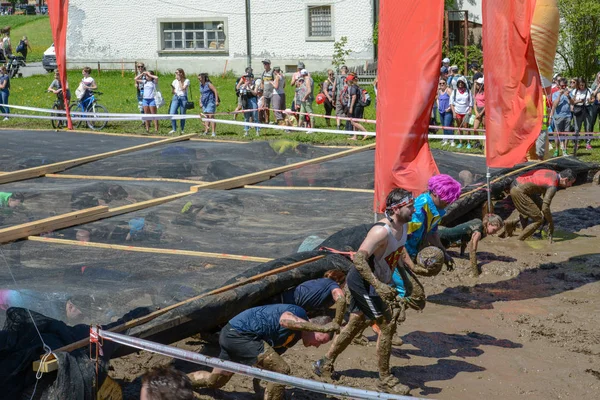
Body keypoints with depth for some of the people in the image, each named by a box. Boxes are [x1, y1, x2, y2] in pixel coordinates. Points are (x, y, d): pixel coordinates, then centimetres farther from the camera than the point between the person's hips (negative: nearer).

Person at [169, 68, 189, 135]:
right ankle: (174, 129, -3)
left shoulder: (186, 81, 1)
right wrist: (172, 87, -7)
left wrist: (179, 80, -7)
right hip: (175, 98, 3)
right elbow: (173, 92, 14)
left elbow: (183, 88, -13)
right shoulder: (175, 81, 13)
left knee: (182, 115, 0)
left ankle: (182, 130, 13)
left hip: (183, 98, -3)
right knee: (172, 113, -13)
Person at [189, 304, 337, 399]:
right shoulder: (299, 313, -13)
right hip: (240, 333, -11)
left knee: (214, 381, 26)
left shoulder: (295, 335, 17)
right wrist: (321, 328, -49)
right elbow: (284, 320, -39)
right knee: (282, 370, -14)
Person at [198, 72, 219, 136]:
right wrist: (200, 102, 18)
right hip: (204, 103, 8)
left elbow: (216, 91, -13)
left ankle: (213, 132, -13)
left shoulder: (209, 84, -9)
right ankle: (206, 131, 12)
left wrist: (216, 101, -17)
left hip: (211, 102, -8)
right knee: (206, 117, 8)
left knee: (211, 116, -12)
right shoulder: (201, 85, 14)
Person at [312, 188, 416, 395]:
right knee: (387, 325, -4)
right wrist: (378, 286, -43)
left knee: (356, 324, 17)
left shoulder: (403, 226, -1)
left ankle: (325, 364, 32)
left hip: (376, 283, 9)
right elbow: (359, 259, -37)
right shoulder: (381, 232, -30)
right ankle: (385, 379, 9)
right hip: (364, 284, -9)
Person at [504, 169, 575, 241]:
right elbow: (545, 208, -22)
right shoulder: (553, 186, -17)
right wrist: (551, 226, -9)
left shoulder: (553, 173, 11)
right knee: (538, 219, -5)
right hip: (519, 191, -10)